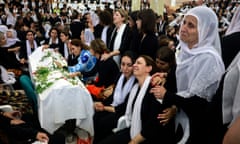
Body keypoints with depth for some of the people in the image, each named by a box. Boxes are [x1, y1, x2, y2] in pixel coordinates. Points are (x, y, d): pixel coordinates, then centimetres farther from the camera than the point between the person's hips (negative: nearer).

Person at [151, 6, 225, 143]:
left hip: (197, 124, -8)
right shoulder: (187, 50, 3)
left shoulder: (208, 58, -24)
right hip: (181, 115, 8)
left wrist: (166, 95, -13)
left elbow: (199, 101, -24)